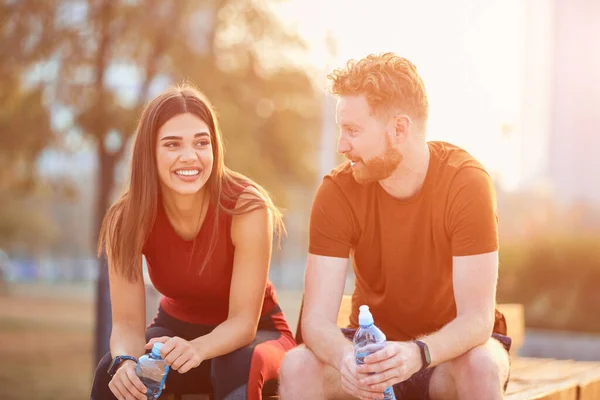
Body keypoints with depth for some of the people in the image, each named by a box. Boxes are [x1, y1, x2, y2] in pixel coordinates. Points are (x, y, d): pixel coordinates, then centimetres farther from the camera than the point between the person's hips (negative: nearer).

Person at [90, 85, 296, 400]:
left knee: (238, 367, -35)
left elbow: (243, 321, -25)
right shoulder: (127, 219, -19)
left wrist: (195, 349, -46)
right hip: (176, 327, 2)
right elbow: (127, 321, -19)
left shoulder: (247, 209, -26)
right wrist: (126, 361, -42)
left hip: (252, 335, -2)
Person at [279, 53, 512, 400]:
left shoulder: (466, 182, -22)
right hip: (373, 342, 2)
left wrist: (419, 354, -45)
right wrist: (345, 358, -43)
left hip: (452, 346, -2)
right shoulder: (337, 192, -15)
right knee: (297, 367, -27)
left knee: (482, 367, -35)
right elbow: (317, 318, -20)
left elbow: (477, 318, -25)